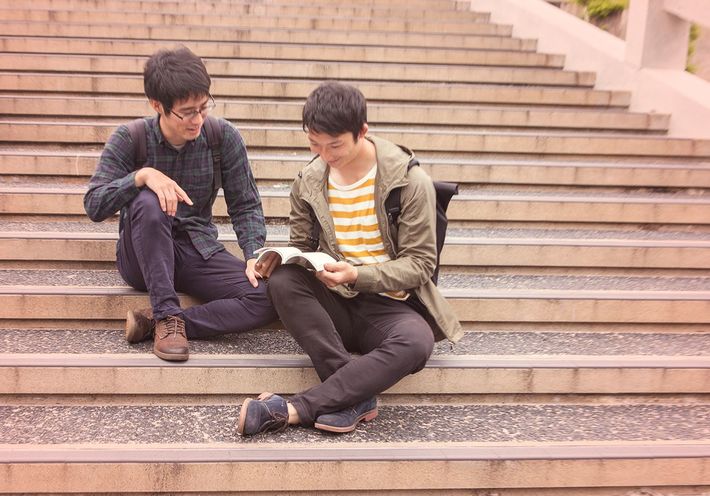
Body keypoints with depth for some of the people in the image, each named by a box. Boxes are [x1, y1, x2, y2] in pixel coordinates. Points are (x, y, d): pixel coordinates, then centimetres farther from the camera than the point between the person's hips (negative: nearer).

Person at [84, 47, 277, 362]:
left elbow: (245, 205, -1)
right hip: (142, 257, -1)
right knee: (147, 202, -35)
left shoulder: (224, 137, -7)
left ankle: (154, 323, -17)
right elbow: (94, 206, -15)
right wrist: (142, 176, -32)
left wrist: (254, 256, -16)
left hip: (199, 251, 2)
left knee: (267, 297, -24)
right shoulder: (129, 140, -9)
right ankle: (167, 314, -24)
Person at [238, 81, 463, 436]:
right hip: (335, 303, 4)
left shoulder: (410, 182, -9)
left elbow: (419, 263, -9)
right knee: (282, 281, -27)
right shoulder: (308, 183, 2)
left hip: (390, 305, -3)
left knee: (416, 342, -37)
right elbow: (301, 245, 14)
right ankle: (357, 394, -28)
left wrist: (357, 275, -25)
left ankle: (295, 409, -30)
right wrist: (277, 258, -11)